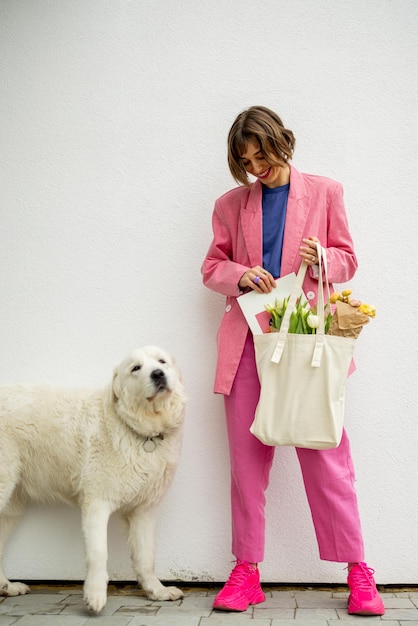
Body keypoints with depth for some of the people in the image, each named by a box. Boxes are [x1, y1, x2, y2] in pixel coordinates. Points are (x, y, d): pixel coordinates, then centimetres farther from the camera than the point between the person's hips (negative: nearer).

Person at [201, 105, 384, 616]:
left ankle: (358, 572, 6)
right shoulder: (231, 204, 13)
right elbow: (212, 268, 14)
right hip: (248, 339, 2)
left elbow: (347, 260, 11)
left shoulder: (324, 192, 9)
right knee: (247, 458, 4)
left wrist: (321, 260, -12)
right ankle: (247, 571, 13)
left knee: (325, 455, -3)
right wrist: (241, 275, -8)